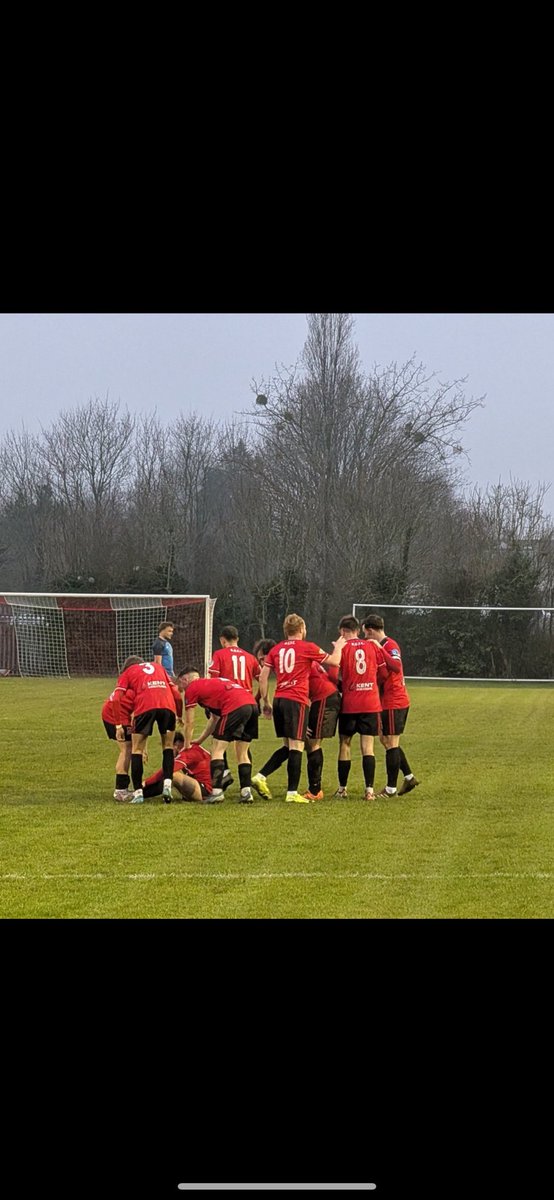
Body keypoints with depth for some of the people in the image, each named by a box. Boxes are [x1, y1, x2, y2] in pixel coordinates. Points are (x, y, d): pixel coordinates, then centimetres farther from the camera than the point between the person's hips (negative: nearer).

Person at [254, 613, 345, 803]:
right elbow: (334, 661, 8)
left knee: (287, 746, 18)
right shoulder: (308, 647, -1)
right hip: (297, 701, -6)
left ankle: (261, 777, 6)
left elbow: (263, 676, 8)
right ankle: (292, 793, -8)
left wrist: (266, 702, 16)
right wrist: (338, 647, 28)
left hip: (279, 700, 6)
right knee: (296, 747, -5)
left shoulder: (276, 650, 11)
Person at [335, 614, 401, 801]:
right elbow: (396, 666, 5)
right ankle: (369, 789, -8)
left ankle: (342, 789, 14)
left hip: (349, 704, -2)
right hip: (371, 704, 2)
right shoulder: (372, 646, 6)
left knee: (345, 745, 10)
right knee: (367, 746, 1)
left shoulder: (341, 647, -3)